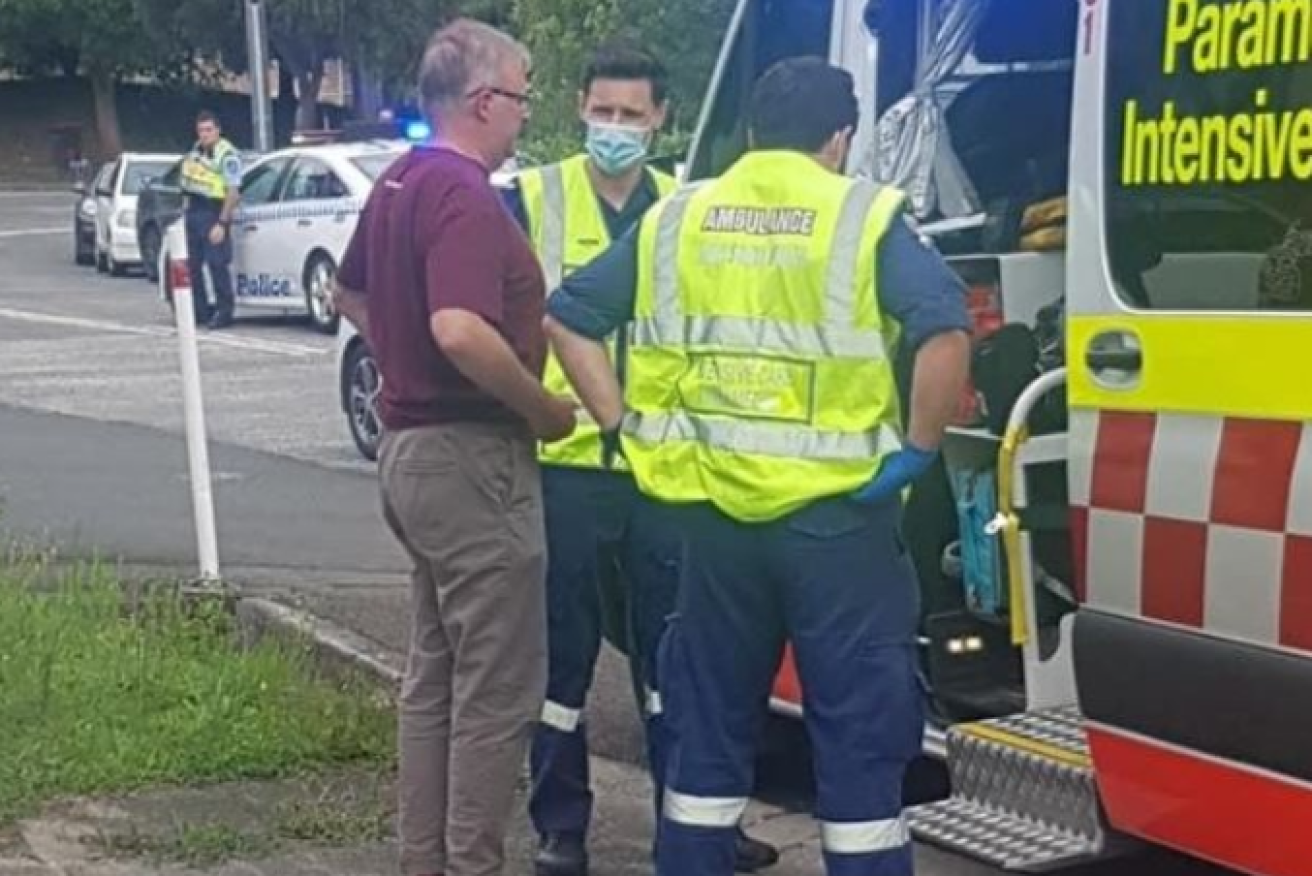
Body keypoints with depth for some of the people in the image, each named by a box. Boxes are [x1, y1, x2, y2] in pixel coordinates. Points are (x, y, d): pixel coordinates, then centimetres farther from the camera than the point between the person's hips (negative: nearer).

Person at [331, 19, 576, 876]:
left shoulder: (400, 183, 12)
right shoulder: (464, 195, -19)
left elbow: (352, 294, 27)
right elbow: (460, 330, -33)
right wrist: (545, 409, -19)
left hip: (414, 444, 10)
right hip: (470, 455, -10)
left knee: (436, 673, 17)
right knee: (498, 685, -2)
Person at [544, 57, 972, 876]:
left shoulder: (676, 218, 7)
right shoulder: (865, 217, -6)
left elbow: (566, 317, 11)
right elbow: (946, 330, -21)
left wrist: (626, 425, 11)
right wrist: (918, 449, -11)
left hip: (716, 510, 4)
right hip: (835, 513, -4)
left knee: (710, 724, 16)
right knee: (859, 733, 5)